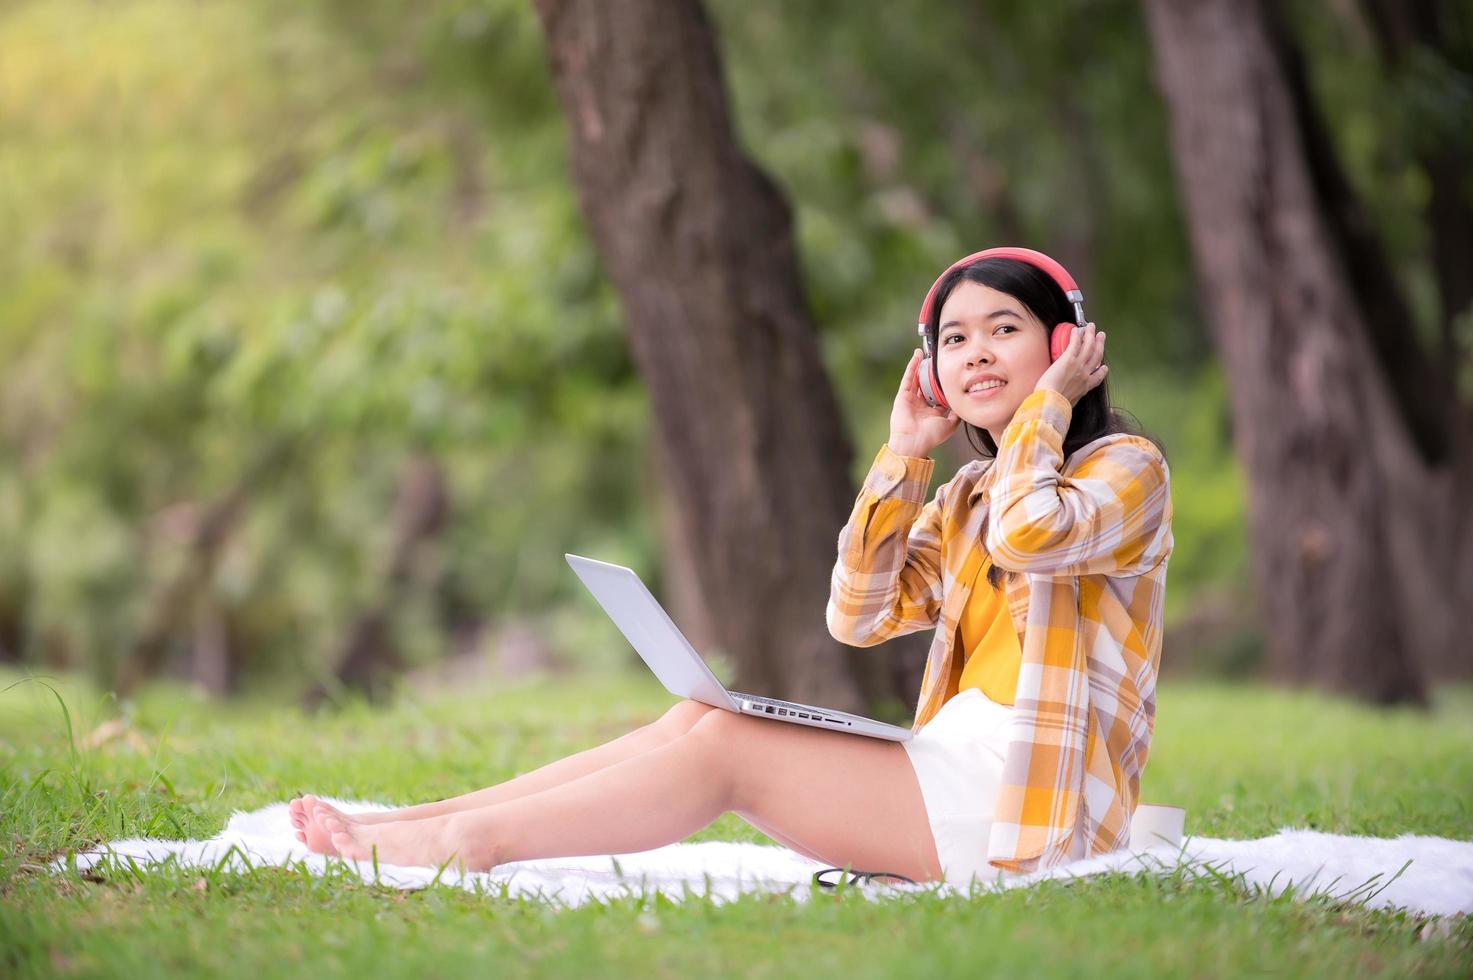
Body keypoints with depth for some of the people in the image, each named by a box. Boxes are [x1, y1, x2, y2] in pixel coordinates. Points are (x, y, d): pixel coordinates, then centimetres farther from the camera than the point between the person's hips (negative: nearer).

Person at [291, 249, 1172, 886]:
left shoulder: (1127, 468, -2)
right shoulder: (963, 499, 20)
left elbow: (1028, 534, -26)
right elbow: (859, 617, 8)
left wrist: (1047, 403, -10)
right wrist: (903, 455, 4)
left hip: (1030, 798, -7)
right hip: (953, 766, 7)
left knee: (727, 747, -17)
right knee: (700, 719, -8)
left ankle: (466, 841, -20)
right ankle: (416, 826, -15)